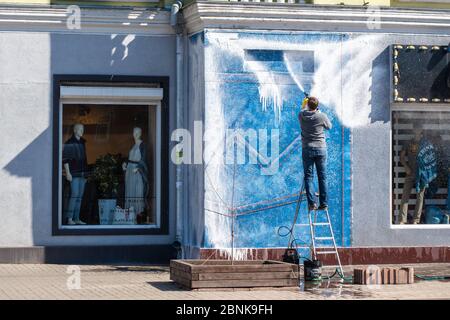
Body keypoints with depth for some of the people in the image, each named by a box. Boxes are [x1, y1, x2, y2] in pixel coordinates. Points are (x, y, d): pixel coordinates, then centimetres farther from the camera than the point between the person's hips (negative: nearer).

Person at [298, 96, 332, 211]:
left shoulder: (301, 115, -4)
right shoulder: (322, 116, -8)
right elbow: (329, 126, 11)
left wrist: (307, 106, 36)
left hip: (307, 149, 0)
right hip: (321, 149, 0)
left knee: (308, 177, 2)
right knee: (322, 177, 5)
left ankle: (311, 203, -8)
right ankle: (323, 203, 4)